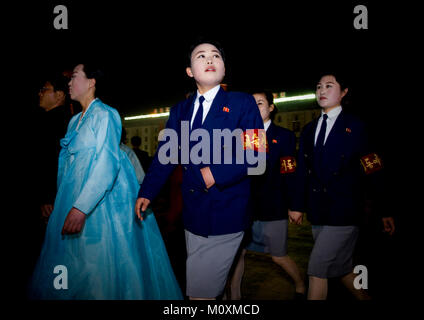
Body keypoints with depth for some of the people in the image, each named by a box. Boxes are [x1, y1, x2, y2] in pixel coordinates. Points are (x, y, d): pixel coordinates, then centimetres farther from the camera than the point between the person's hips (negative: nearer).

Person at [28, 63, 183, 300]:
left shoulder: (105, 115, -9)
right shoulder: (75, 120, 17)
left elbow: (107, 164, -20)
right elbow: (67, 162, 19)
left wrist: (81, 208, -27)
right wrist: (60, 200, 12)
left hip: (102, 201, -8)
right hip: (75, 198, 8)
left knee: (101, 263, -1)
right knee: (74, 263, 11)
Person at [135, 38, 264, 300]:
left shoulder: (243, 102, -1)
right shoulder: (179, 111, 12)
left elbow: (257, 153, -8)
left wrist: (217, 174, -17)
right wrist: (147, 192, 2)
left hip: (226, 214, -4)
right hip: (193, 214, 5)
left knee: (199, 291, -3)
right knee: (197, 284, 17)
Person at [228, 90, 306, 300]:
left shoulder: (283, 136, -1)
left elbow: (290, 173, -4)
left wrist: (294, 206, -5)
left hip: (273, 208, -3)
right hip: (246, 206, 3)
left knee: (278, 256, 8)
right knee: (237, 252, 6)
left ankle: (300, 286, 35)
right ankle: (234, 294, 24)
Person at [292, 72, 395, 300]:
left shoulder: (355, 127, -3)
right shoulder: (308, 130, 12)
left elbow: (374, 170, -5)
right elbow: (302, 170, 11)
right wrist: (299, 204, 7)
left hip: (343, 212, -5)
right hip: (317, 213, 6)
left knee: (317, 267, -7)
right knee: (341, 269, 16)